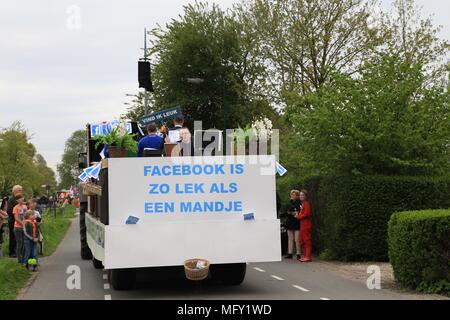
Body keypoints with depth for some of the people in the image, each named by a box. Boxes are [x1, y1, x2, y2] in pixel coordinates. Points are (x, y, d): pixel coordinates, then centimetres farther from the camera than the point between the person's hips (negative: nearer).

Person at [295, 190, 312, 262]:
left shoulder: (307, 203, -12)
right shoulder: (303, 204, 19)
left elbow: (306, 214, -20)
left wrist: (298, 216, -10)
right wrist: (298, 215, 5)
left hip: (306, 224, -10)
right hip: (302, 224, 10)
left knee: (306, 240, -10)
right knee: (302, 241, 13)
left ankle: (308, 257, -10)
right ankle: (305, 256, 19)